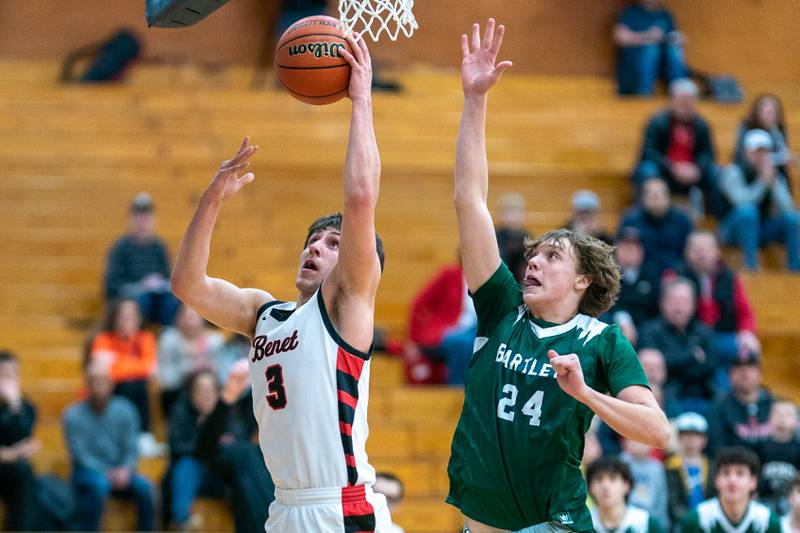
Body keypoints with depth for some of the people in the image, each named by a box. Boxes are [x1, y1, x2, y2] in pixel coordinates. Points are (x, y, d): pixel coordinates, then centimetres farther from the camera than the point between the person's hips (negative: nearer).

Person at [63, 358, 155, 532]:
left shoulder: (124, 410, 1)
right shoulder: (73, 415, -8)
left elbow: (131, 449, 0)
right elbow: (80, 454, -10)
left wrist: (125, 470, -20)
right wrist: (106, 474, -20)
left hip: (119, 473, 3)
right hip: (89, 472, -3)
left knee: (143, 486, -26)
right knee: (98, 485, -36)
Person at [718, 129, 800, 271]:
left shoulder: (777, 177, 4)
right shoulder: (734, 172, -11)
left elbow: (788, 208, -12)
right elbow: (743, 202, -28)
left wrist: (774, 182, -19)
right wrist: (763, 180, -28)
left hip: (761, 232, 5)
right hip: (732, 231, -4)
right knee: (748, 210, -35)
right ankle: (751, 266, -36)